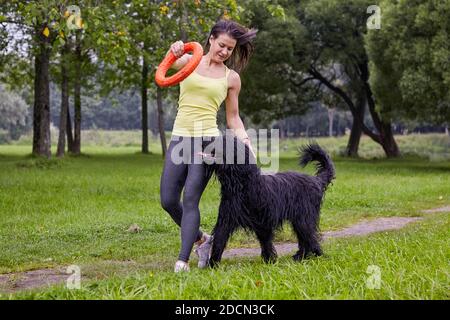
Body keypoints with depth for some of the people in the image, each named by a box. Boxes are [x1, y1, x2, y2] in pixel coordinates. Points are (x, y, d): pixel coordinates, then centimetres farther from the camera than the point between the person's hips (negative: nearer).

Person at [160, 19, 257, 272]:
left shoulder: (231, 77, 7)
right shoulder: (189, 61, 6)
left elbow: (233, 118, 14)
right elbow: (170, 63, -19)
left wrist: (244, 137, -3)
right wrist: (175, 51, -42)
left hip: (208, 139, -2)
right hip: (180, 138, 2)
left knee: (190, 200, -11)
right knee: (168, 201, 2)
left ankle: (183, 260, -7)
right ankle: (201, 239, 26)